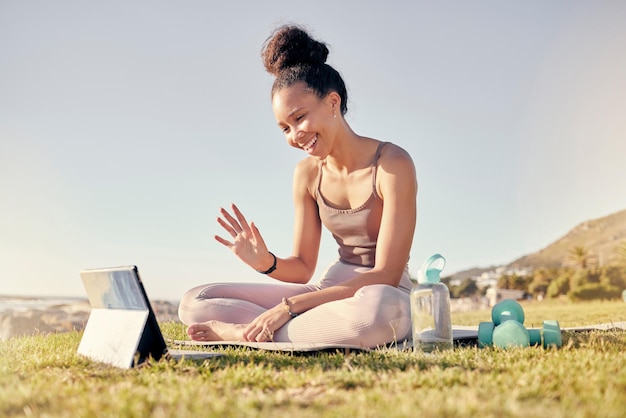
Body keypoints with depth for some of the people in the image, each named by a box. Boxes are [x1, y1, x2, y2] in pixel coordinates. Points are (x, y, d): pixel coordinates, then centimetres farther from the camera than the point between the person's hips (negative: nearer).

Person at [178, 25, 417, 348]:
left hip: (386, 297, -5)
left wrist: (289, 306, -21)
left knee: (376, 306, -44)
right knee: (194, 303, -6)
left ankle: (247, 332, -22)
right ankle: (335, 331, -16)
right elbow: (303, 268, 7)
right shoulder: (308, 172, 4)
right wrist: (266, 263, -17)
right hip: (331, 293, 5)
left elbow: (385, 276, -18)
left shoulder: (392, 164, -14)